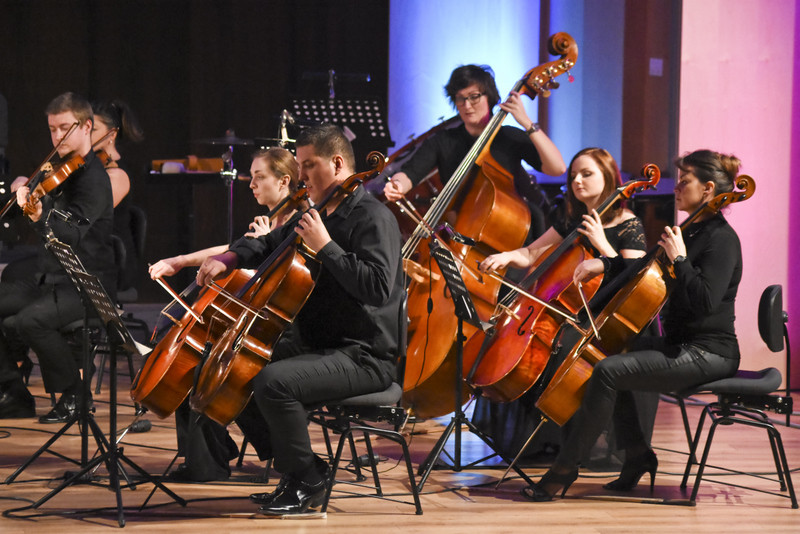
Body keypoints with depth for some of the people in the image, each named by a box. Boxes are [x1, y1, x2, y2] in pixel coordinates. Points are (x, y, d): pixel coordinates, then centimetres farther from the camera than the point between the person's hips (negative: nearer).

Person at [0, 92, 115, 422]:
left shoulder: (93, 178, -14)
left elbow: (72, 234, -30)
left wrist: (41, 217, -46)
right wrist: (27, 195, 7)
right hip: (52, 283, 9)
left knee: (29, 320, -32)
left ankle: (75, 394, -13)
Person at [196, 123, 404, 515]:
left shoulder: (373, 218, -14)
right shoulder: (317, 214, 15)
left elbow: (377, 288, -28)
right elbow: (269, 245, 27)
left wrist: (325, 246, -26)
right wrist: (227, 259, 8)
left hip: (362, 357, -10)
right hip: (313, 345, 10)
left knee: (273, 381, -29)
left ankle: (308, 483, -12)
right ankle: (289, 468, 11)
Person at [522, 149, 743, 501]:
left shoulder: (722, 240, -14)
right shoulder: (693, 231, 14)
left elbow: (704, 301, -27)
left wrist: (679, 259, -21)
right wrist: (605, 264, 9)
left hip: (707, 353, -10)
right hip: (678, 345, 10)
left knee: (608, 371, -22)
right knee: (605, 355, 12)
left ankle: (564, 468, -15)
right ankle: (638, 455, 14)